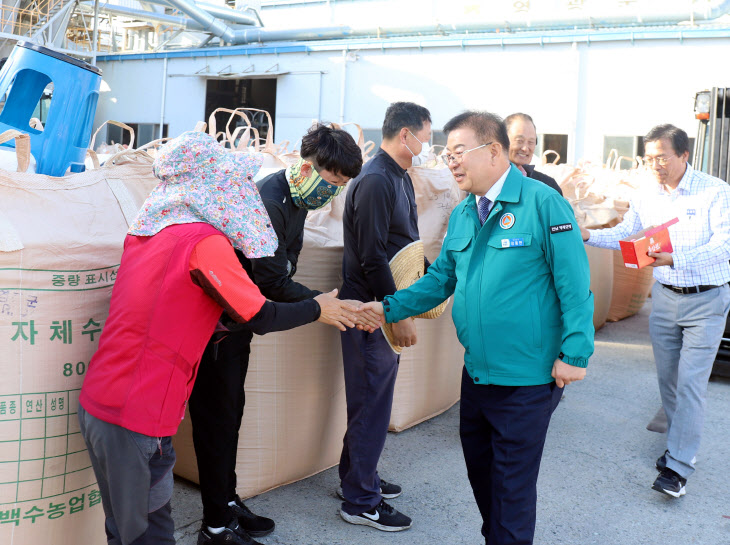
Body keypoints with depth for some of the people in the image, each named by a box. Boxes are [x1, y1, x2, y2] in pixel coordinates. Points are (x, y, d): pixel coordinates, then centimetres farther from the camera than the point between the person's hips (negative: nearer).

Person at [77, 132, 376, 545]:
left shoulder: (145, 232, 9)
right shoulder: (205, 241, -16)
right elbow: (261, 318, -9)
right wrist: (318, 309, 5)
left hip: (97, 406, 8)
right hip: (137, 419, -8)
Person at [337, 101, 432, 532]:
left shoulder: (400, 177, 13)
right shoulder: (375, 181, -19)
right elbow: (372, 259, -23)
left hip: (387, 308, 10)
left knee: (374, 399, 19)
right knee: (372, 402, 0)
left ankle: (360, 478, 34)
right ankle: (360, 501, 13)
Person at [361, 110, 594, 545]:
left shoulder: (543, 203, -14)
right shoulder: (462, 215, 8)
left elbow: (574, 284, -15)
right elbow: (442, 278, 13)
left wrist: (575, 353, -16)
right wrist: (390, 308, 2)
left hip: (528, 378, -7)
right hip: (477, 371, 8)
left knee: (513, 481, 5)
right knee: (479, 467, 22)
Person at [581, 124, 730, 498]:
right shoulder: (646, 198, 4)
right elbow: (624, 235, 12)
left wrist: (676, 259, -36)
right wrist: (588, 235, -7)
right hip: (664, 297, 5)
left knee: (690, 382, -7)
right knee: (667, 378, 11)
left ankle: (677, 466, -3)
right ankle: (681, 445, 30)